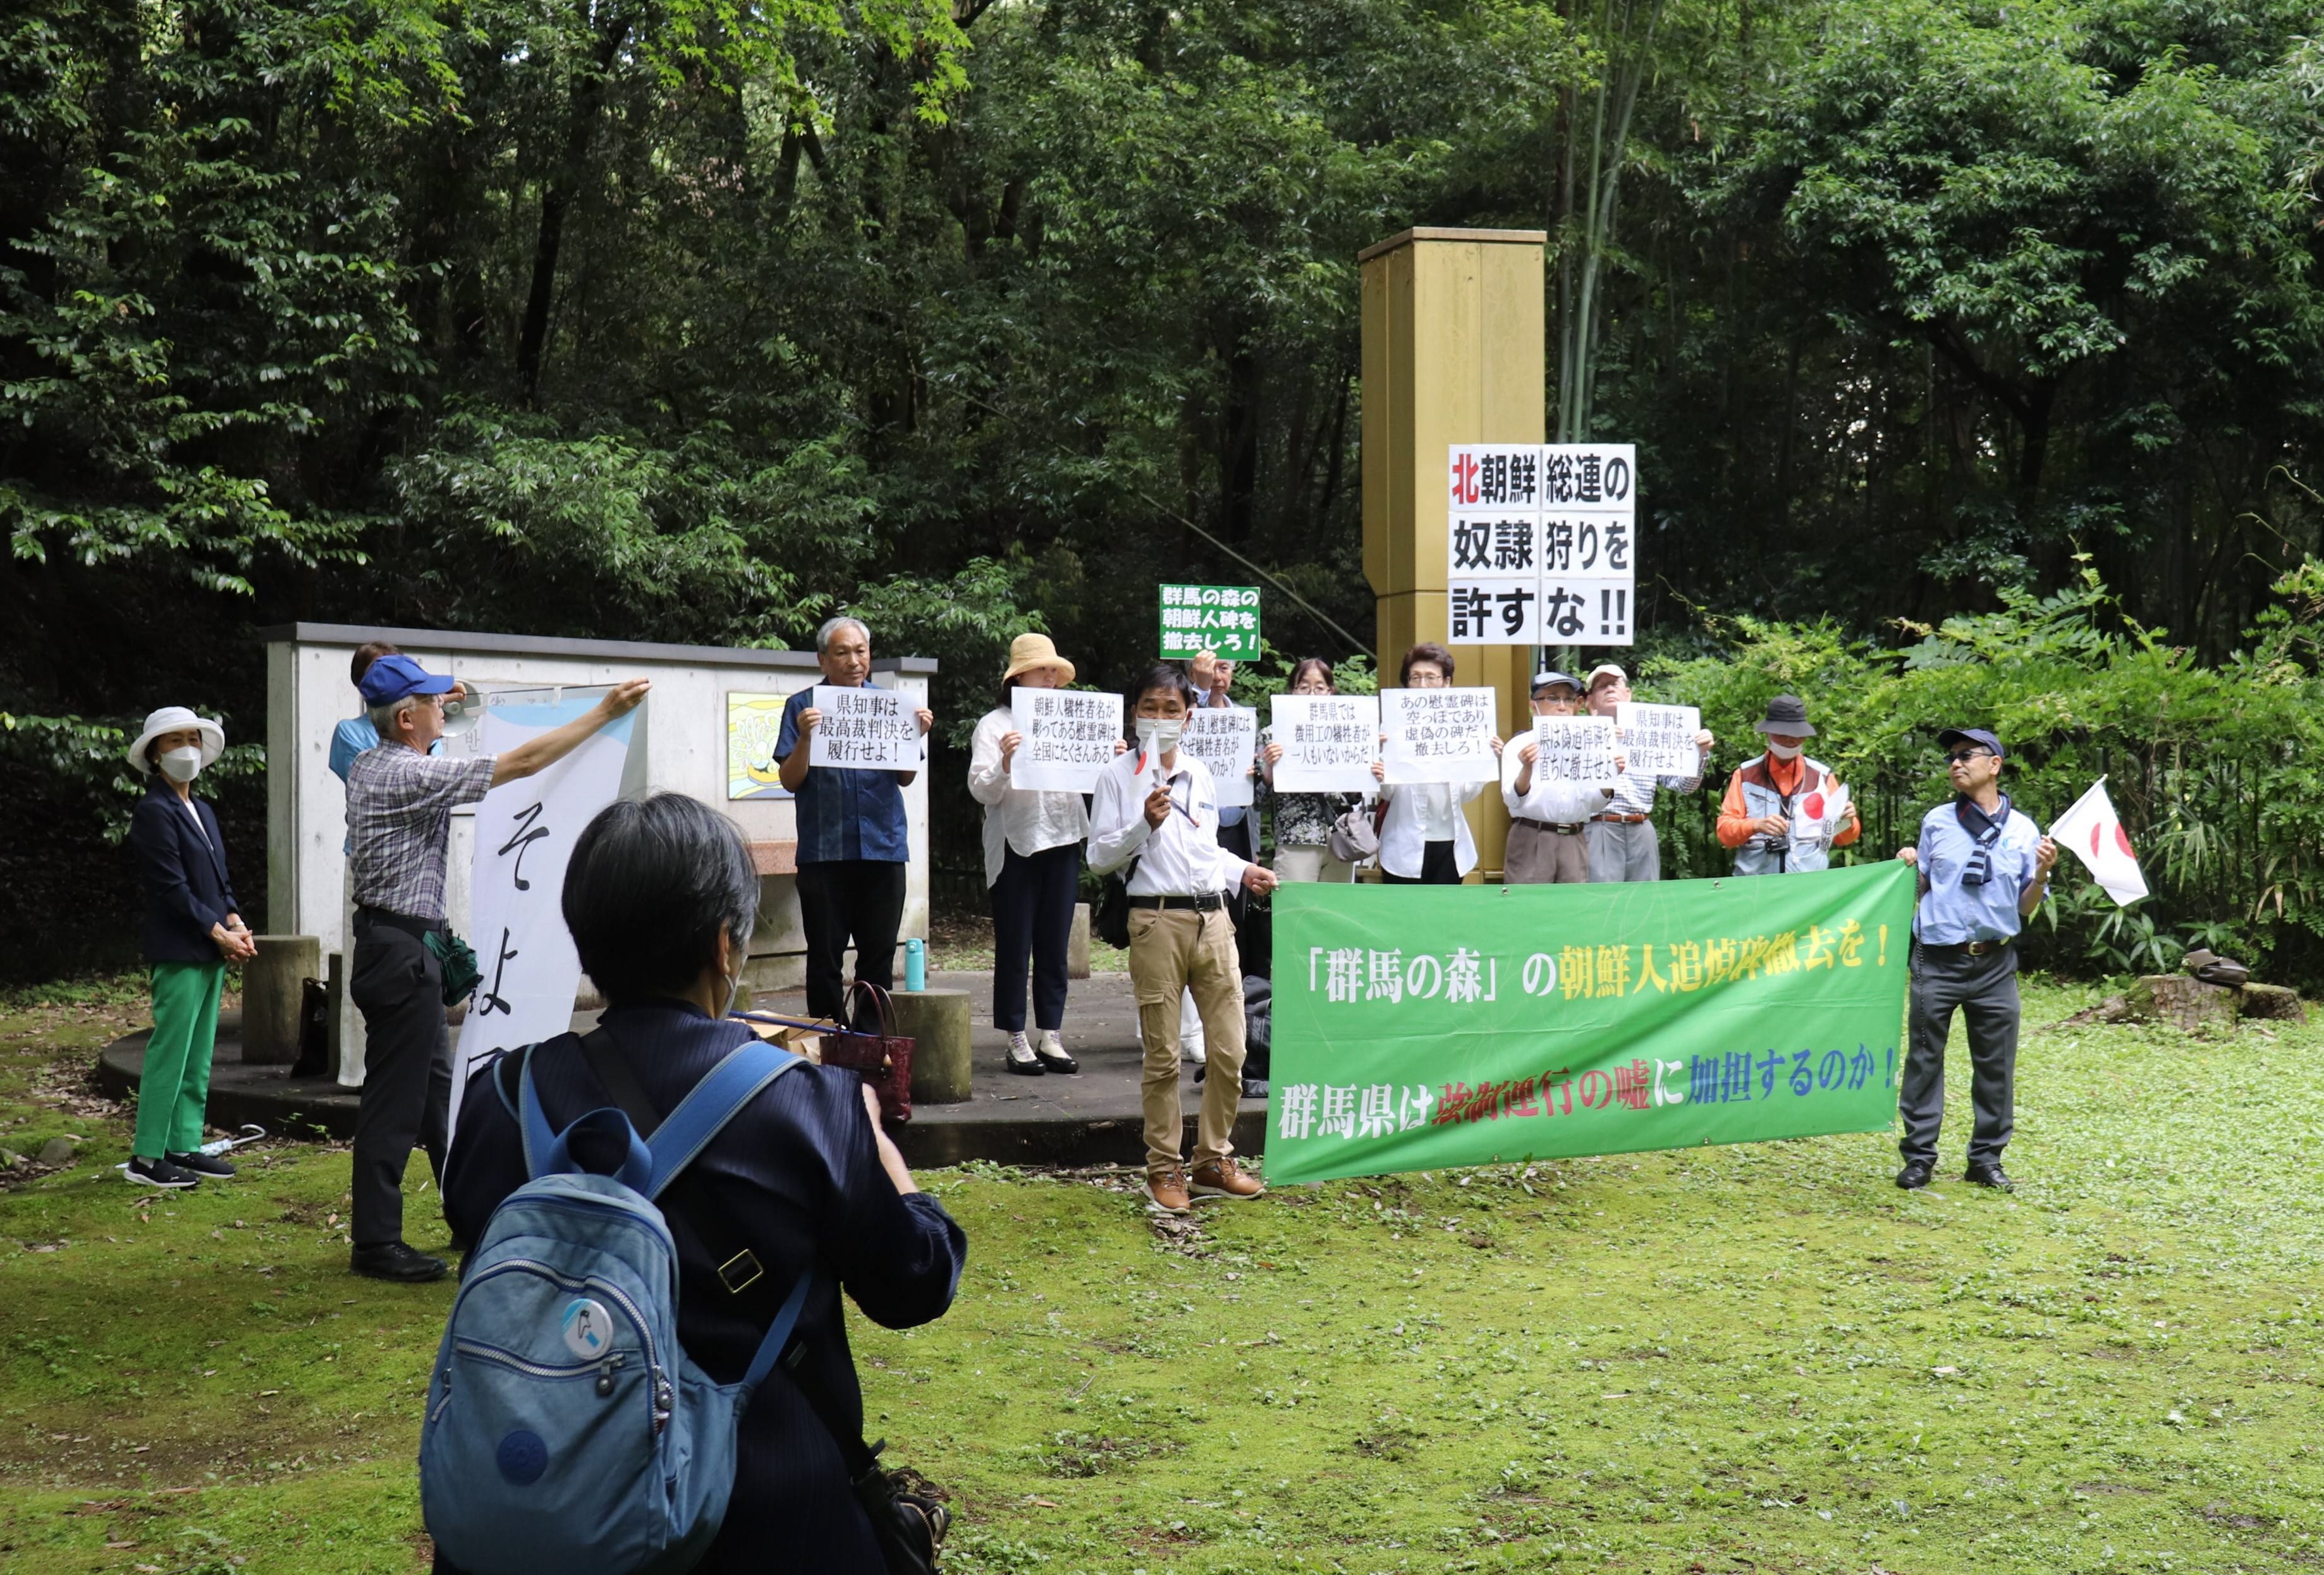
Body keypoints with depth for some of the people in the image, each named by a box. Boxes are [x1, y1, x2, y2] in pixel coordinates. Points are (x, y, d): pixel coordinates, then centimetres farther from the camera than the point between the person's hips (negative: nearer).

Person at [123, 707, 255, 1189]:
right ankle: (147, 1157, -1)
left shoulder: (203, 811, 17)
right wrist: (220, 934, -14)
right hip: (179, 951, -9)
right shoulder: (154, 812, -10)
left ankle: (185, 1146, 17)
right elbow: (171, 888, -15)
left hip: (212, 951, 9)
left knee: (198, 1058, 11)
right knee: (169, 1054, -6)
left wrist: (237, 924, 1)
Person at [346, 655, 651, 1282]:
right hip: (400, 949, -10)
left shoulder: (368, 766, 7)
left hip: (391, 941, 10)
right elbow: (522, 762, -21)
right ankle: (375, 1242, 4)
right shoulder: (410, 775, -20)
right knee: (394, 1095, -3)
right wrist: (604, 712, -16)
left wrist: (434, 712, 36)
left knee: (438, 1084, 17)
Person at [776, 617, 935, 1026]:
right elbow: (790, 780, -2)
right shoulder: (803, 707, 4)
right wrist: (805, 737, -18)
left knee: (879, 957, 6)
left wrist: (916, 736, -10)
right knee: (825, 959, 3)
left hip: (883, 846, 2)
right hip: (824, 850, -2)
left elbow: (905, 778, 7)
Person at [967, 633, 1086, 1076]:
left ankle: (1051, 1036, 13)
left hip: (1062, 840, 5)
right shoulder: (995, 725, 0)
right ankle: (1017, 1041, 5)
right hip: (1016, 844, -5)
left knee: (1055, 945, 7)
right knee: (1014, 946, 0)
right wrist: (1005, 762, -26)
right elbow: (982, 791, -8)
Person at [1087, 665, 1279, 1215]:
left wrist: (1241, 871, 14)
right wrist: (1144, 824, -15)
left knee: (1228, 1051, 4)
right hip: (1158, 920, -5)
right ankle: (1164, 1170, 11)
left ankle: (1214, 1161, 18)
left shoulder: (1201, 776, 15)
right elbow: (1099, 857, -2)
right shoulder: (1120, 776, 1)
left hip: (1213, 918, 5)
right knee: (1163, 1056, 0)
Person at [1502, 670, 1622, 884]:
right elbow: (1512, 799, -10)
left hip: (1574, 841, 4)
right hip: (1531, 840, -3)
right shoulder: (1519, 746, 1)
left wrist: (1611, 777, -9)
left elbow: (1595, 804, 10)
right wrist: (1527, 769, -29)